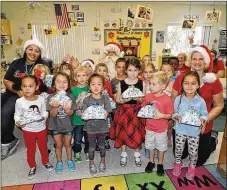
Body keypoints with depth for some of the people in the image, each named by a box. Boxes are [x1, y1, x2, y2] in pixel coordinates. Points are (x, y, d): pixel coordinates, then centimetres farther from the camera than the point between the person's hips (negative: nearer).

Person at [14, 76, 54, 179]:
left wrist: (42, 117, -25)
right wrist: (18, 122, -24)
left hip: (41, 128, 1)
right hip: (28, 130, -1)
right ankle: (32, 166, 40)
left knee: (43, 147, 20)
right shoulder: (19, 101, -16)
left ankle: (46, 162, 46)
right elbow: (17, 115, -6)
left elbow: (45, 112, -4)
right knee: (30, 149, 18)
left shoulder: (41, 99, -13)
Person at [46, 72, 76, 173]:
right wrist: (55, 107, -34)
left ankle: (69, 160, 39)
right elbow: (52, 114, -14)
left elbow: (71, 113, -11)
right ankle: (59, 162, 37)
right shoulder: (51, 97, -13)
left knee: (67, 144, 17)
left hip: (67, 125, 0)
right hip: (55, 126, 0)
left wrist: (67, 109, -33)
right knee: (58, 145, 15)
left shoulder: (70, 97, -12)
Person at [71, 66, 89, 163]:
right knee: (77, 139, 10)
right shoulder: (73, 90, -5)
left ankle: (87, 152, 38)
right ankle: (77, 153, 34)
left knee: (88, 137, 16)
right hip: (77, 119, -1)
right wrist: (77, 110, -18)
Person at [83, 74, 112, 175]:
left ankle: (102, 161, 41)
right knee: (92, 147, 13)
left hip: (102, 127, 1)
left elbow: (107, 113, -10)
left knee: (102, 145, 17)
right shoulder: (86, 100, -8)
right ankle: (91, 163, 37)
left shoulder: (105, 98, -7)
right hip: (90, 127, 0)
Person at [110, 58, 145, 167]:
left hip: (137, 111, 0)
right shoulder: (121, 83, -4)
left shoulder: (141, 83, -3)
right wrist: (125, 100, -18)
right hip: (124, 111, 0)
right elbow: (117, 100, 0)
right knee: (123, 133, 8)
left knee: (137, 134, 8)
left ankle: (137, 155, 31)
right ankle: (123, 155, 29)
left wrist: (138, 99, -19)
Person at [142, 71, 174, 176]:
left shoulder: (167, 99, -19)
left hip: (161, 129, -3)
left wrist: (161, 115, -30)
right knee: (150, 146, 21)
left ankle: (160, 164, 39)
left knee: (161, 147, 16)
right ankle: (151, 162, 43)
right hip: (149, 128, 3)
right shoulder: (148, 96, -9)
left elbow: (170, 115, -13)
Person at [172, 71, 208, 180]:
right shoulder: (178, 99, -10)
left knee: (193, 152, 14)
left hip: (194, 131, 0)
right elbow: (174, 112, -1)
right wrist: (177, 117, -21)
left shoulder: (200, 101, -12)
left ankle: (192, 167, 41)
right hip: (180, 130, 1)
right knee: (178, 149, 16)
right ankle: (178, 163, 44)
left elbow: (204, 114, -2)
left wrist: (202, 120, -22)